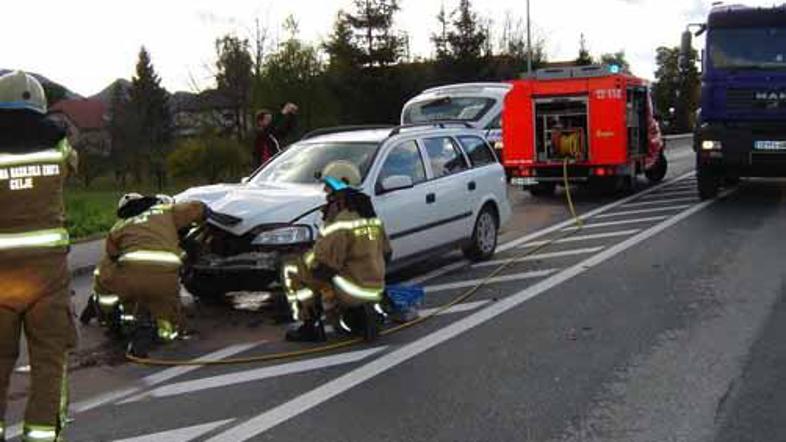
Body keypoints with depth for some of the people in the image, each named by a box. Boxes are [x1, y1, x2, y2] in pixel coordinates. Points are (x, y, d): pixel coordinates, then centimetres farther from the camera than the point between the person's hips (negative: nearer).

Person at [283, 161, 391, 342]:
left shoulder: (340, 218, -19)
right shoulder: (370, 214, 8)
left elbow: (324, 266, -21)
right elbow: (385, 252, 17)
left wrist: (305, 260, -1)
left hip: (351, 292, -8)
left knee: (292, 271, 3)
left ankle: (310, 326, 2)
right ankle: (357, 314, 14)